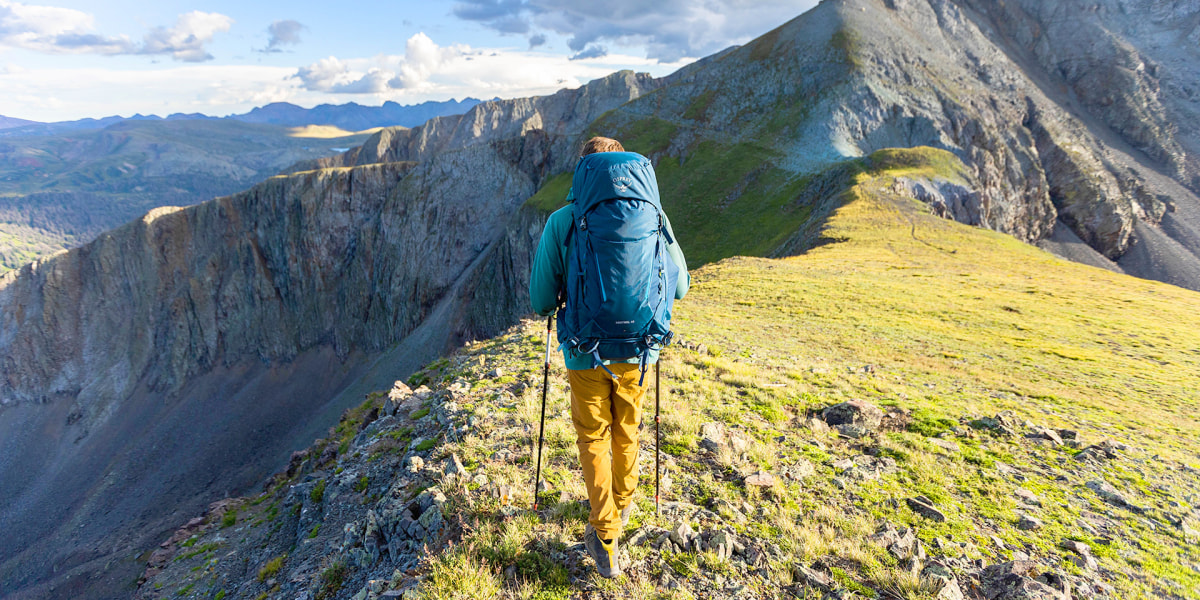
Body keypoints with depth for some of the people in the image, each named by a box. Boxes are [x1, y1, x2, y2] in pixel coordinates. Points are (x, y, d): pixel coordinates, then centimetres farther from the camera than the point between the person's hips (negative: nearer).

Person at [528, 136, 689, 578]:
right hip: (637, 348, 2)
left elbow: (540, 301, -8)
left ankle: (606, 541, 17)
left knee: (593, 438, 16)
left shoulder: (561, 221, -10)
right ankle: (623, 507, 46)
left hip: (585, 352, -2)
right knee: (627, 432, 24)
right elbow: (680, 285, 3)